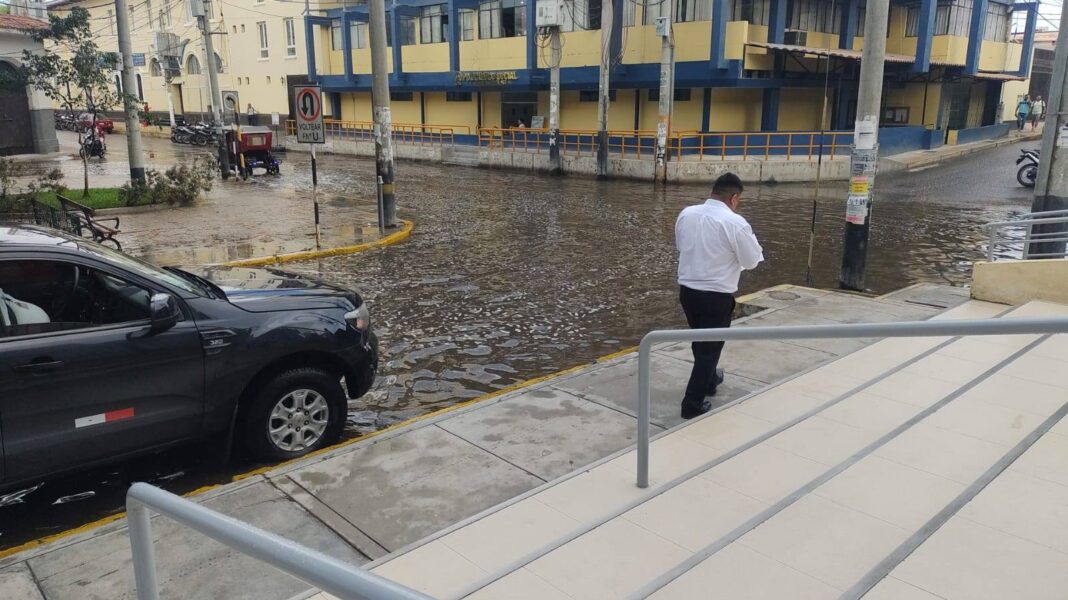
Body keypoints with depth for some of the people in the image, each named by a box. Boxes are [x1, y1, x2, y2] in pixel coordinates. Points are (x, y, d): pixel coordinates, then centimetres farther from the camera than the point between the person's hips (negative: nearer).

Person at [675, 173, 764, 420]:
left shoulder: (686, 214, 0)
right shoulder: (735, 223, -17)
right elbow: (753, 261, -6)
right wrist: (748, 238, 12)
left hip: (687, 290, 6)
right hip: (716, 295, -6)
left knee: (700, 341, 26)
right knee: (710, 347, 8)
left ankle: (709, 380, 48)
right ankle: (693, 403, 11)